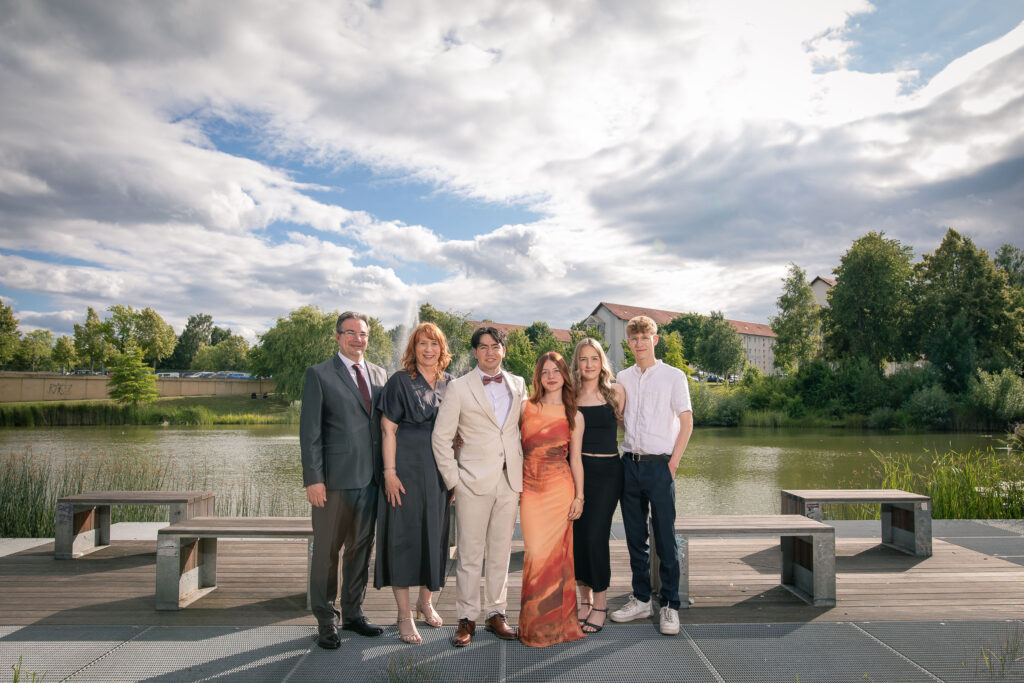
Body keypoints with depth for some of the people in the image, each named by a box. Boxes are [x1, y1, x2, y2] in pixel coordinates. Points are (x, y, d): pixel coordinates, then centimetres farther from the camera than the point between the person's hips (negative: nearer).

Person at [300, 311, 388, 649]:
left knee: (361, 548, 14)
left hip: (371, 478, 5)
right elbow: (310, 431, -6)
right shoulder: (319, 374, -2)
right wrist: (313, 479, -12)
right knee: (327, 551, 5)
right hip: (335, 479, -4)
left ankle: (353, 612, 29)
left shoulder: (380, 375, 12)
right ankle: (327, 621, 19)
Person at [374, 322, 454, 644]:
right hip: (407, 467, -4)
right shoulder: (400, 381, -5)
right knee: (404, 534, 0)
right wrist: (389, 472, -14)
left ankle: (425, 600, 32)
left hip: (440, 470, 5)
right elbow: (388, 429, -8)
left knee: (435, 533, 12)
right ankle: (404, 614, 12)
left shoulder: (449, 384, 8)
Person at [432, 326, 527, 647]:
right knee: (470, 554, 2)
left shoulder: (518, 385, 10)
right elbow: (441, 436, -1)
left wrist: (524, 475, 9)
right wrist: (453, 478, -5)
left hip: (510, 480, 3)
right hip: (473, 481, -3)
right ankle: (467, 618, 16)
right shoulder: (458, 387, -1)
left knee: (501, 551, 11)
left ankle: (496, 613, 24)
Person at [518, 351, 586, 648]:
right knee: (536, 553, -2)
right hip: (530, 488, 1)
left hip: (560, 487, 0)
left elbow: (575, 459, 5)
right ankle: (535, 623, 14)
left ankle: (556, 620, 19)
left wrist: (579, 496, 1)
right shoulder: (526, 408, 5)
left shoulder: (574, 416, 4)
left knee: (555, 553, 3)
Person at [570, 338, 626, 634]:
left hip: (607, 470, -2)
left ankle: (600, 605, 9)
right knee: (577, 536, 5)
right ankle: (585, 599, 23)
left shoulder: (616, 392, 1)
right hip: (575, 469, 2)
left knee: (595, 536, -7)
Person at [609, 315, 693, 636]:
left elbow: (686, 421, -1)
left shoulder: (673, 376, 0)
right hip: (630, 463, 4)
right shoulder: (622, 378, 11)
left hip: (659, 465, -4)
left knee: (665, 539, -1)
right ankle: (641, 599, 22)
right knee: (635, 537, 10)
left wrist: (673, 462, -8)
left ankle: (669, 606, 10)